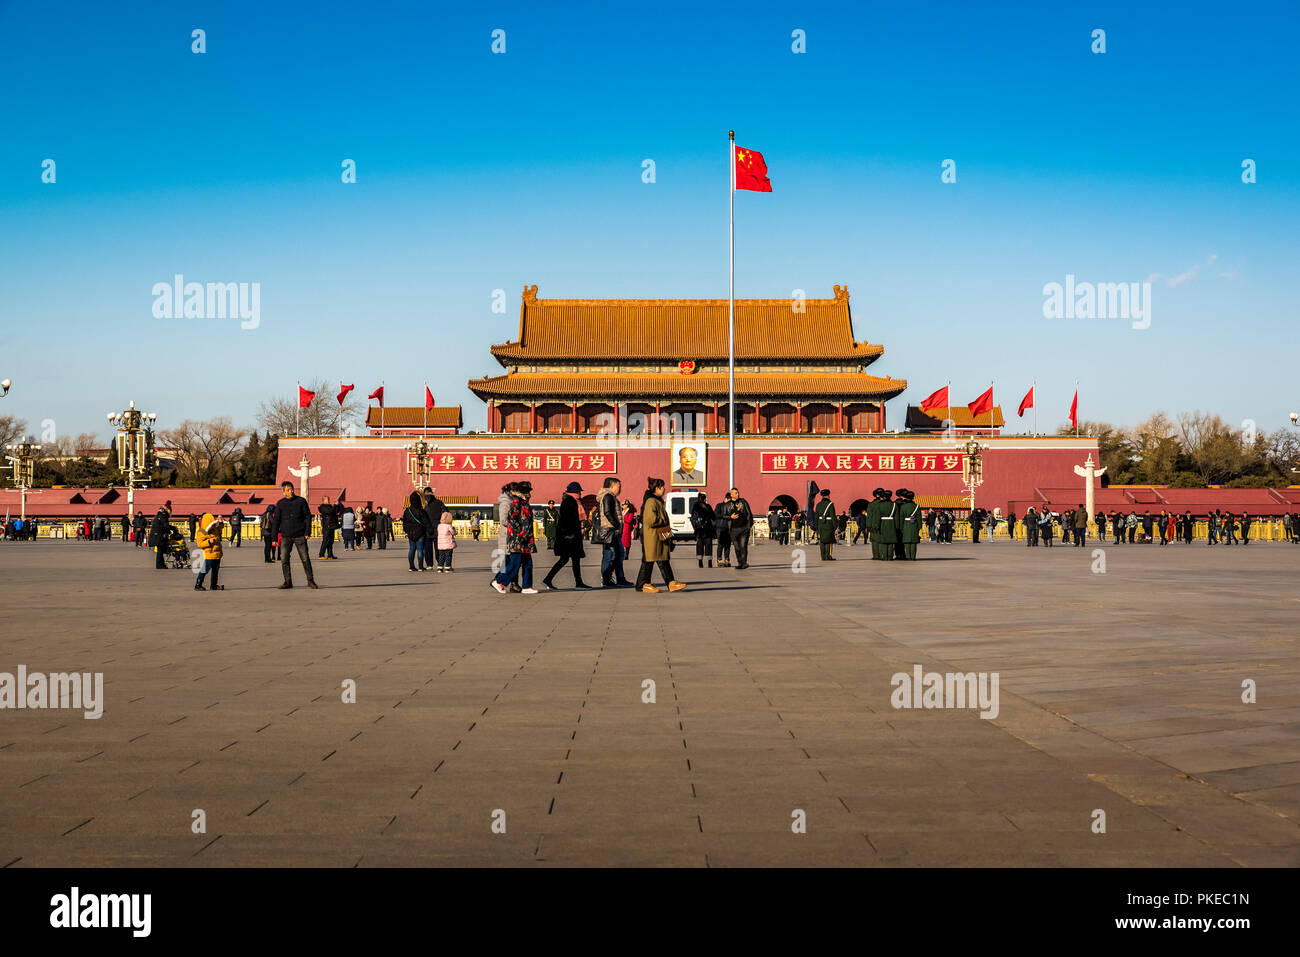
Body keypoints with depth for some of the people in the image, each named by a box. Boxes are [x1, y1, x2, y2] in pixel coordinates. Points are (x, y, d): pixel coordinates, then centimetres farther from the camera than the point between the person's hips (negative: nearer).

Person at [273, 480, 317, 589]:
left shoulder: (301, 501, 2)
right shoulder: (280, 504, 5)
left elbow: (308, 516, 3)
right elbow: (276, 521, 7)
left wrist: (307, 532, -6)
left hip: (300, 536, -1)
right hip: (285, 536, 1)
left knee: (305, 559, -1)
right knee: (284, 559, -4)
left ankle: (310, 580, 10)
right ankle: (288, 581, 5)